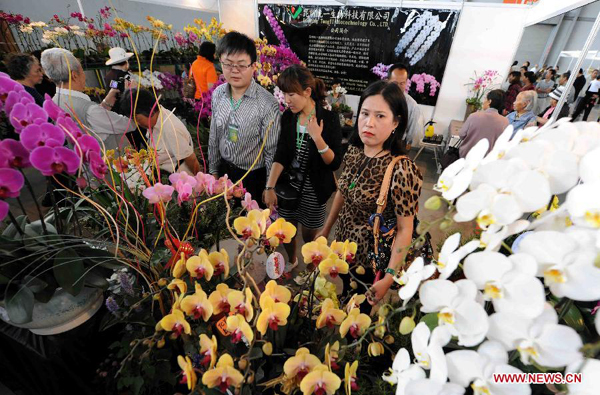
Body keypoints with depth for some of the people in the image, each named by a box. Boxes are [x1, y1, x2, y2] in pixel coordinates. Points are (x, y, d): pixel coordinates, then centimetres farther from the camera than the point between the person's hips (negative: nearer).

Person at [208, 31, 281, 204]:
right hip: (225, 170, 5)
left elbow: (272, 151, -16)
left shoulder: (268, 104, -22)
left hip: (254, 176, -5)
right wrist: (213, 170, 11)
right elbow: (214, 137, 6)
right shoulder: (218, 94, -5)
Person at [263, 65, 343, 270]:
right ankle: (291, 261, 49)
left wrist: (317, 138, -32)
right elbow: (280, 155, -8)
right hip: (289, 184, 4)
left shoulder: (329, 118, -15)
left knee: (309, 235, 12)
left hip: (314, 188, -3)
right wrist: (270, 187, -18)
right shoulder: (287, 117, -3)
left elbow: (335, 163, -17)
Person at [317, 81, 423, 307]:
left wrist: (389, 277, -23)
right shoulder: (354, 151, -9)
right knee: (345, 298, 31)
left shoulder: (401, 169, -29)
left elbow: (404, 230, -23)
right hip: (344, 241, 6)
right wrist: (326, 229, 13)